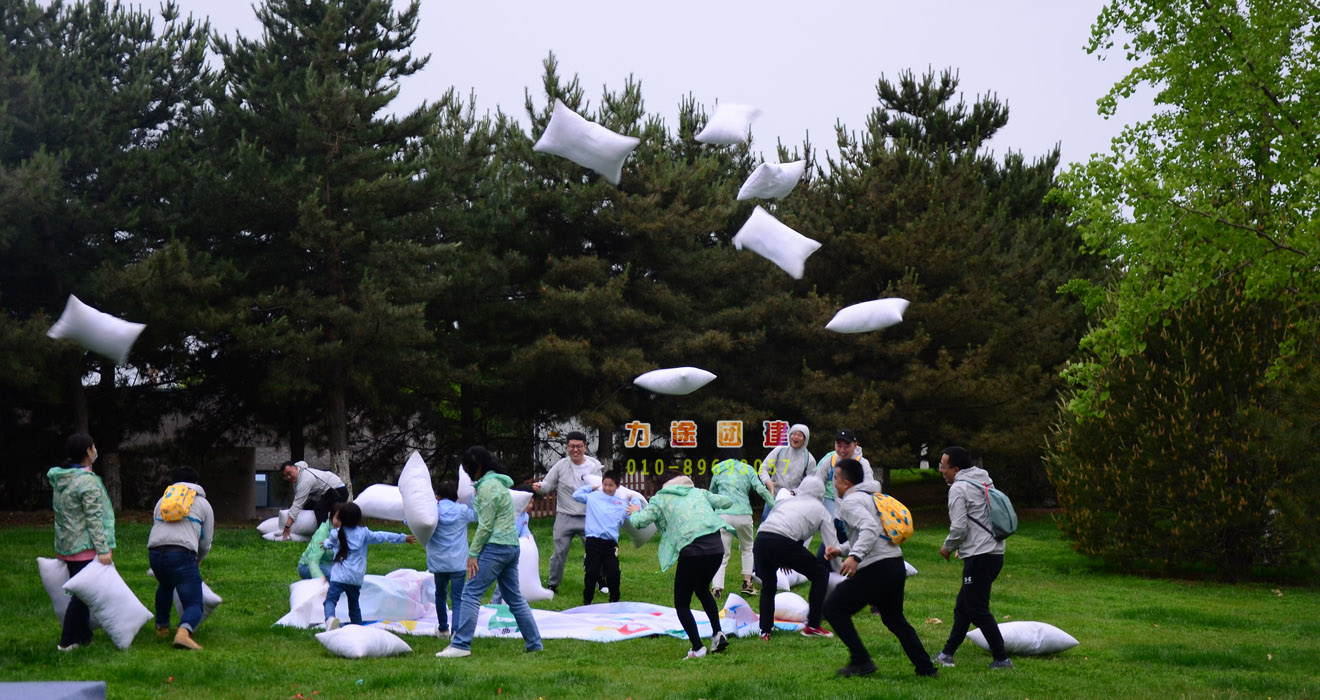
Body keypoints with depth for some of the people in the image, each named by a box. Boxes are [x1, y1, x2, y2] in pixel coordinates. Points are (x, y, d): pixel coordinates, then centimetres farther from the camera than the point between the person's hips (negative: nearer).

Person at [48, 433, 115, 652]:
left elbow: (58, 512, 18)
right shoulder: (88, 482, -15)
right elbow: (94, 519, -19)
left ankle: (83, 636, 20)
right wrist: (103, 549, -19)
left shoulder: (60, 479, 12)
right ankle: (67, 641, -2)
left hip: (66, 545, 9)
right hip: (85, 548, -9)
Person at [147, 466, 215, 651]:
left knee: (165, 586, 37)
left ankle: (161, 627, 43)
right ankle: (183, 632, -32)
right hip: (182, 553, -4)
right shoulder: (203, 503, 22)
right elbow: (205, 543, 21)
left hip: (154, 552, 4)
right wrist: (197, 561, 42)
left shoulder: (162, 501, 30)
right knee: (194, 605, -4)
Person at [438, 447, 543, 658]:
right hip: (512, 546, 10)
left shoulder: (487, 486, -12)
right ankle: (534, 643, 16)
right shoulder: (498, 482, 18)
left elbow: (485, 525, -15)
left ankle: (460, 645, -10)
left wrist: (473, 553, -11)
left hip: (495, 547, -10)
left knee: (471, 593, -8)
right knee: (514, 597, 14)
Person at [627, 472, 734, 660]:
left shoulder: (660, 499, 14)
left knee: (682, 603, 10)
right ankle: (718, 634, 23)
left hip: (691, 550, -5)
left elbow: (639, 522, 5)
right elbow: (727, 502, 29)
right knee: (702, 589, 32)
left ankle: (697, 648, 2)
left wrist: (634, 513, 28)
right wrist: (709, 501, 50)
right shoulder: (699, 492, 24)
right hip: (716, 547, 5)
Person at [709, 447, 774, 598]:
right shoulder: (747, 469, 10)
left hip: (722, 514, 0)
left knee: (721, 555, 1)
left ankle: (716, 587, -17)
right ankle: (747, 583, 16)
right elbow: (760, 489, -1)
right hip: (743, 515, 0)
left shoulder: (718, 471, 15)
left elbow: (711, 494, 23)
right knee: (747, 549, 24)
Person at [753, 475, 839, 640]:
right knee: (821, 574, 15)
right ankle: (812, 626, 15)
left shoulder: (785, 501, 34)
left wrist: (781, 560, 36)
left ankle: (765, 631, 20)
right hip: (784, 543, -4)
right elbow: (832, 546, 20)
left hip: (760, 539, 4)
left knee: (768, 586, 26)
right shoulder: (820, 509, 24)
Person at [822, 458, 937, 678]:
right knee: (894, 619, 24)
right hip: (897, 565, 10)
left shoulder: (850, 501, -7)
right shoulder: (871, 497, 23)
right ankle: (926, 668, 22)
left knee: (834, 608, 0)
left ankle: (861, 661, -4)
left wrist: (855, 556, -33)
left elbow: (870, 528, -24)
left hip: (876, 568, -10)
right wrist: (841, 550, 18)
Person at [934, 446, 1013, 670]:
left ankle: (1002, 659, -4)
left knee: (977, 610, -4)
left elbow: (959, 527, -17)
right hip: (995, 552, 10)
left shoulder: (958, 488, -10)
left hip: (979, 557, -10)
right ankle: (947, 654, 22)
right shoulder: (984, 482, 17)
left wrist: (948, 547, 3)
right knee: (963, 605, 16)